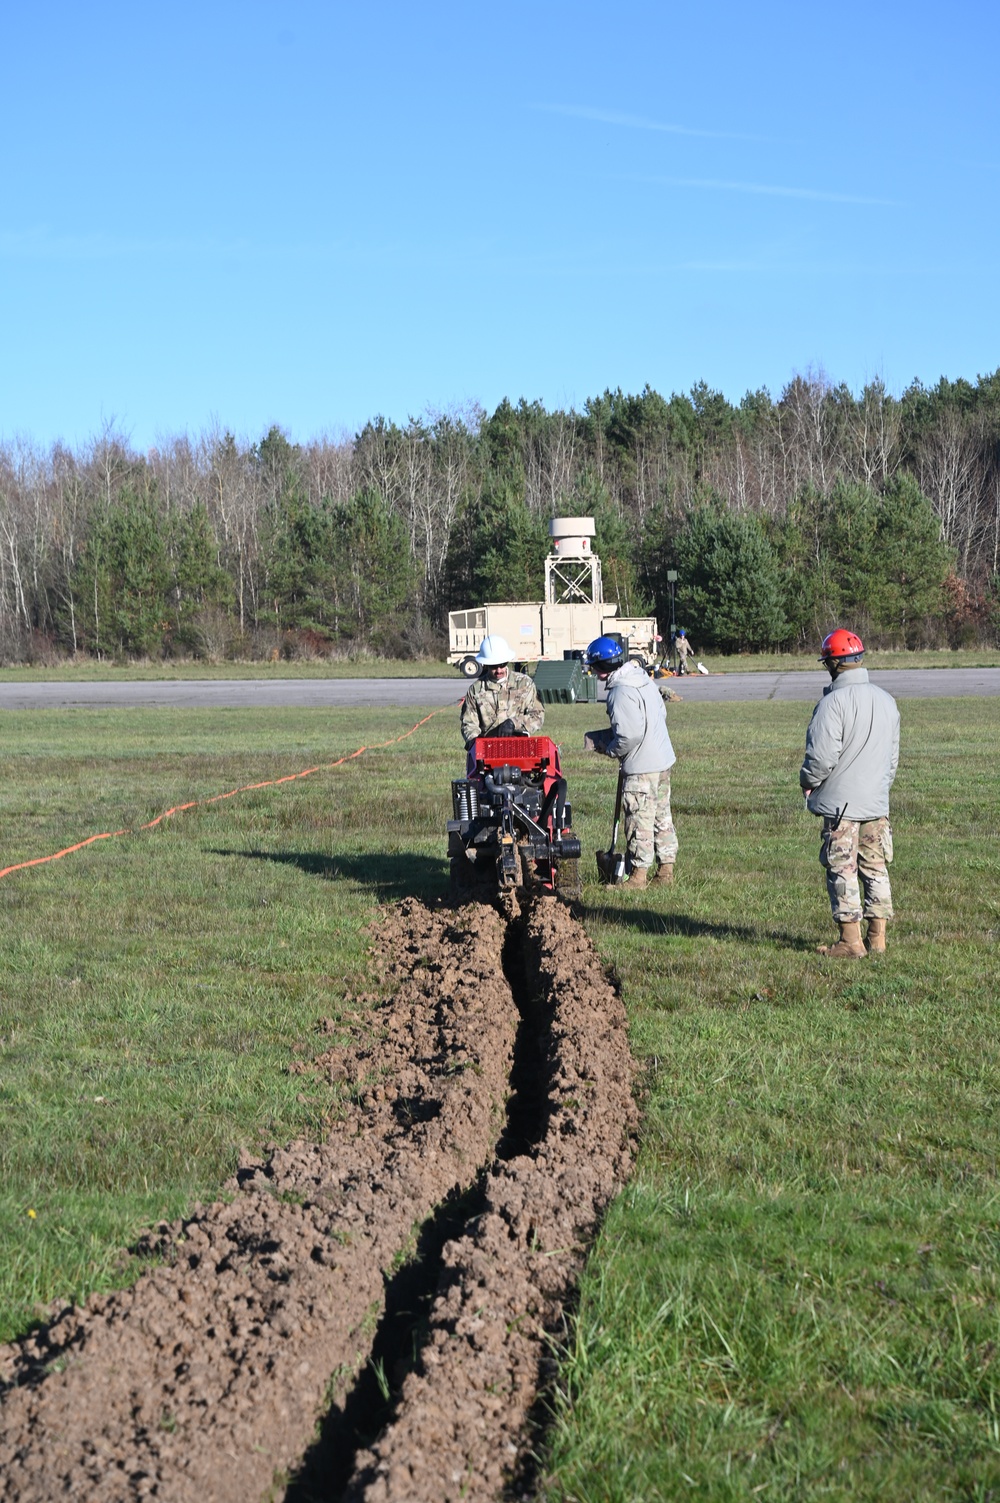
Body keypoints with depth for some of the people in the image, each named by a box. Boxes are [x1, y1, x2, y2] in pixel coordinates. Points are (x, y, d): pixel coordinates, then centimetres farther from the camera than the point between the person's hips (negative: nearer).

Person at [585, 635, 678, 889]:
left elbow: (628, 736, -26)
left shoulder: (621, 692, -21)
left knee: (639, 820, -1)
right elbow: (661, 713, 17)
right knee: (662, 816, 15)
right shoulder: (643, 678, 8)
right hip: (663, 759, 10)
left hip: (641, 766, -10)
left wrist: (607, 748, -7)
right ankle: (666, 870, 21)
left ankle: (638, 875, 6)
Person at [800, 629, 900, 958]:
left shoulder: (833, 702, -16)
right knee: (876, 868, 12)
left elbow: (822, 755, -19)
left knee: (843, 870, 0)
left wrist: (807, 781, -1)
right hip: (877, 802, 7)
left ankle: (850, 941, 1)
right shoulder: (886, 700, 9)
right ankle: (877, 938, 15)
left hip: (840, 802, -7)